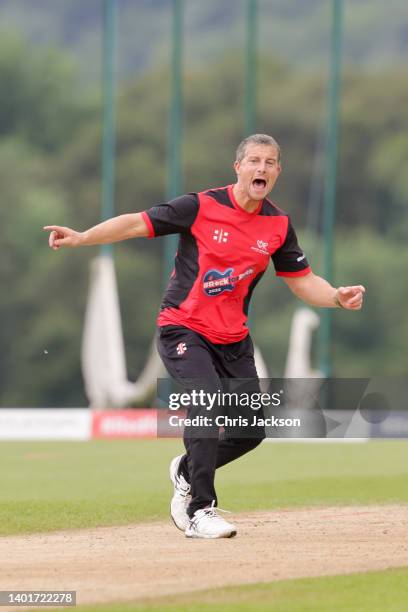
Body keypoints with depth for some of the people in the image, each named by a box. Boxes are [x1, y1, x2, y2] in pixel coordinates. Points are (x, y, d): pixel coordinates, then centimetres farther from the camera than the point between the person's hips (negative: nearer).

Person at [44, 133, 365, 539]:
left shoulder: (278, 225, 2)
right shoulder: (202, 207, -11)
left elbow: (302, 281, 8)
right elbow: (137, 223, -10)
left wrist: (339, 297, -11)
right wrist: (80, 238, -21)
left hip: (233, 339, 6)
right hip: (183, 330, -6)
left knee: (252, 429, 4)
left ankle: (188, 471, 32)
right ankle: (200, 511, -20)